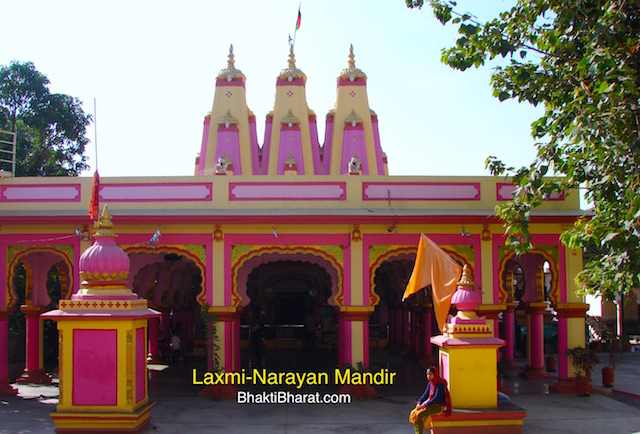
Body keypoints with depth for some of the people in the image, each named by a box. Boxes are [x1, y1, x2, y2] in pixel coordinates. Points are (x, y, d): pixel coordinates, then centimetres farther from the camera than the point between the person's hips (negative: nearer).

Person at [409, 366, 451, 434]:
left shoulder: (440, 384, -17)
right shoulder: (430, 383, 8)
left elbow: (437, 398, -23)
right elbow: (425, 394, 11)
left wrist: (424, 405, -26)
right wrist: (419, 402, -7)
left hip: (438, 406, -8)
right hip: (431, 404, 8)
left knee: (419, 415, -26)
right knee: (413, 413, -8)